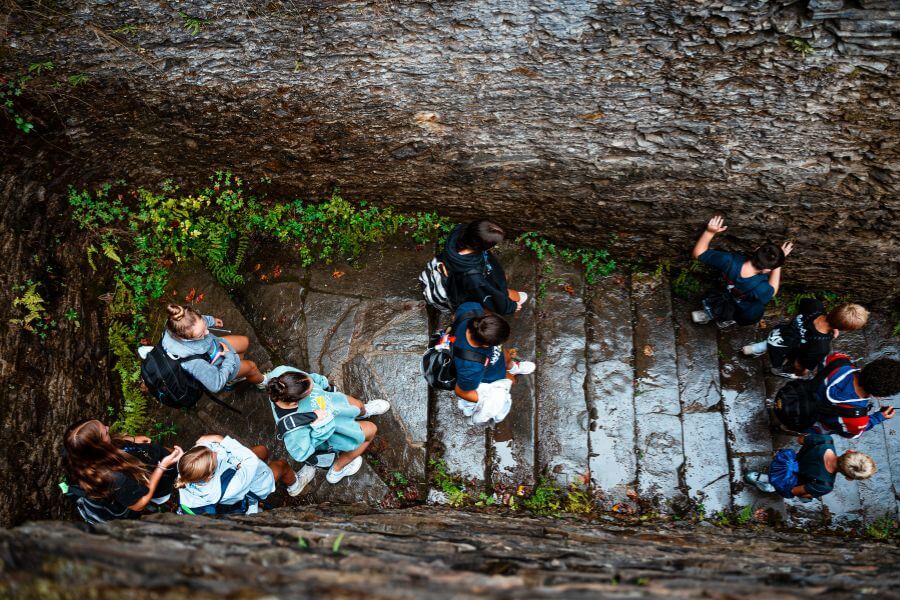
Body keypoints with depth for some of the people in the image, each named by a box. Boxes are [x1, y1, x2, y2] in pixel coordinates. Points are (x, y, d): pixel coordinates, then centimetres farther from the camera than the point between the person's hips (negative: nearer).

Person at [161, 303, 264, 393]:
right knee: (251, 366, 13)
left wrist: (212, 320, 13)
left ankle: (237, 375, 47)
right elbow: (215, 385, -35)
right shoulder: (191, 362, -49)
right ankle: (261, 381, 49)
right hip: (215, 368, -6)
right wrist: (229, 356, -25)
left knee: (245, 341, 22)